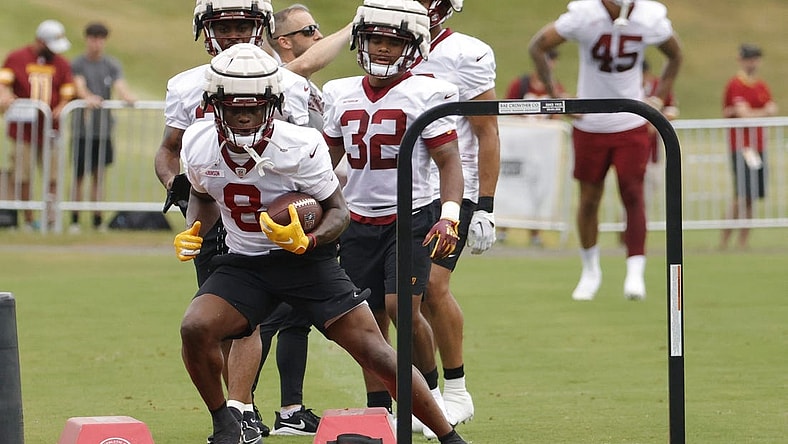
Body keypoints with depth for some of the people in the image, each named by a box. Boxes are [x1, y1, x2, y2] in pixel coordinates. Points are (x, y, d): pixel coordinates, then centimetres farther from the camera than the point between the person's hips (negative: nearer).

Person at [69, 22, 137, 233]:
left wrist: (127, 96, -30)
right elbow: (79, 84, -16)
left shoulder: (112, 65, 9)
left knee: (99, 175, 4)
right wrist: (87, 97, -38)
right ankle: (75, 220, 8)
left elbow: (119, 85, -7)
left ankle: (97, 220, 9)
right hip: (82, 127, -2)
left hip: (104, 128, 2)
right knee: (79, 175, 0)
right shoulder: (77, 64, 2)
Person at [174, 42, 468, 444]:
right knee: (195, 329, -22)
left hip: (305, 259, -3)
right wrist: (191, 234, -6)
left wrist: (305, 241, -30)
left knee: (375, 353, -11)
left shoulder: (300, 147, -22)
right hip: (243, 262, 3)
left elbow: (338, 210, -10)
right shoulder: (199, 145, -9)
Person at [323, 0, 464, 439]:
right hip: (359, 221, 5)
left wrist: (450, 217, -18)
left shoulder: (426, 94, -6)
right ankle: (378, 410, 13)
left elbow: (449, 160, -7)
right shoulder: (342, 95, 8)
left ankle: (430, 389, 5)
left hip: (411, 218, -5)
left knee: (402, 307, -17)